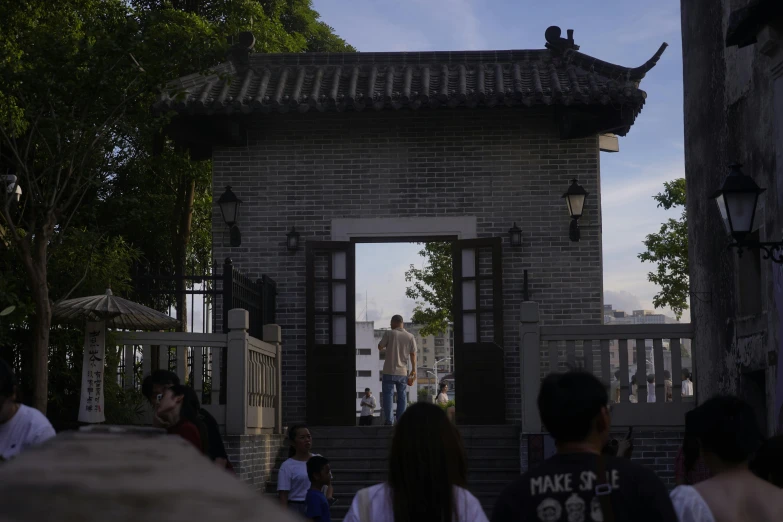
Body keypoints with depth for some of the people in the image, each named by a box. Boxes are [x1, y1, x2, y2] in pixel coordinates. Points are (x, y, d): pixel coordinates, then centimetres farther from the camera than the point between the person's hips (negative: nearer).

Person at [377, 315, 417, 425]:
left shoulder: (389, 333, -6)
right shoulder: (410, 337, 3)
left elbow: (380, 347, 4)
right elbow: (413, 355, 2)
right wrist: (414, 370, 7)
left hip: (389, 371, -2)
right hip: (403, 372, 2)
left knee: (387, 395, 3)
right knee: (402, 397, 7)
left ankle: (388, 421, -3)